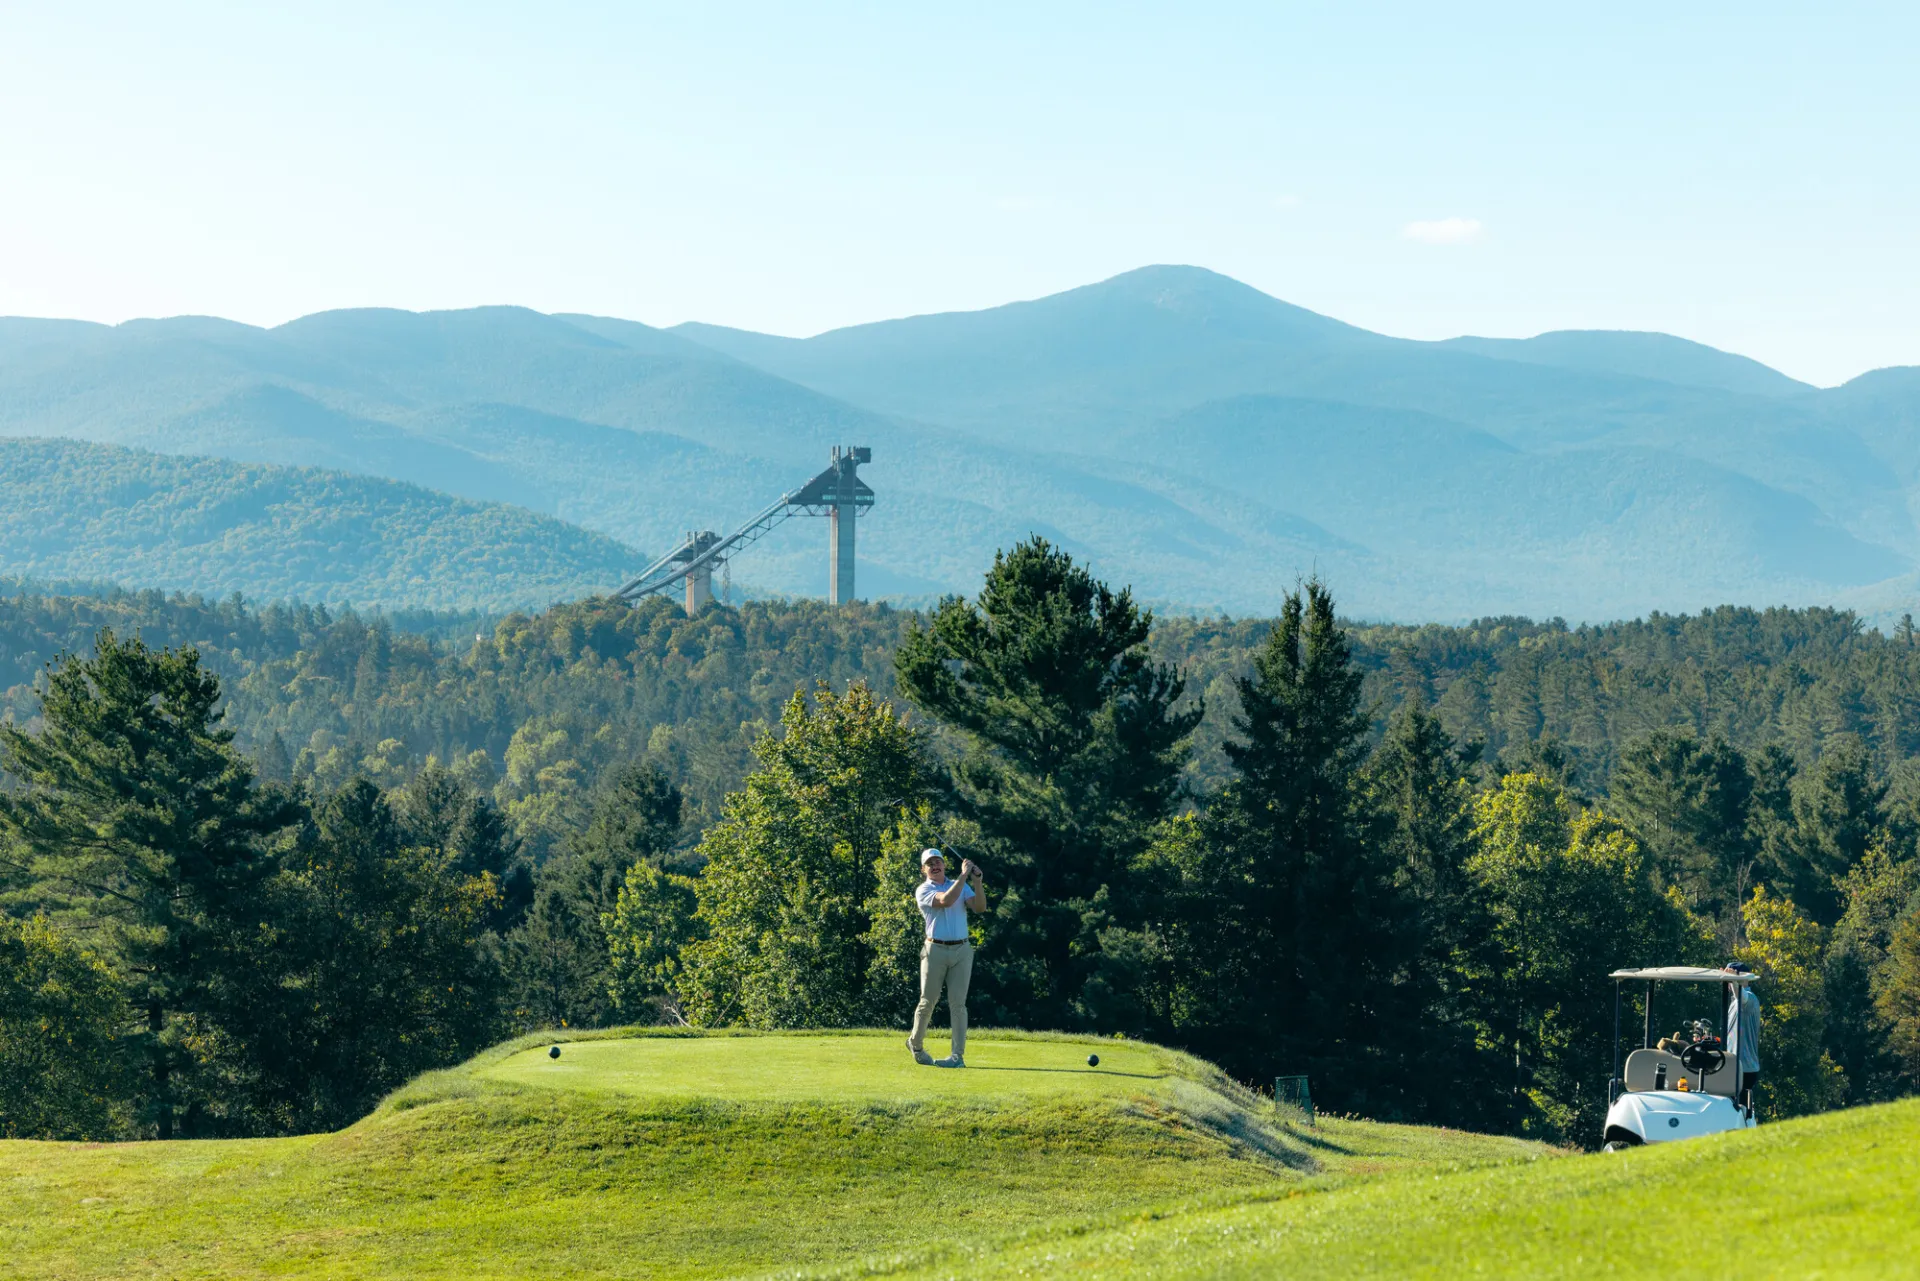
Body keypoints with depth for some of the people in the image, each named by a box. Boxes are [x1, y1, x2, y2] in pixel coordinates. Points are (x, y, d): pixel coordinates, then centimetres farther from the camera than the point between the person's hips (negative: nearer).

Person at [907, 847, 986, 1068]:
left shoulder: (962, 887, 14)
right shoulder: (923, 890, 0)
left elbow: (980, 907, -2)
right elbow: (946, 900, -18)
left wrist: (977, 882, -14)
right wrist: (964, 875, -17)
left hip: (962, 950, 2)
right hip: (936, 949, -2)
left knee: (958, 1003, -3)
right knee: (928, 1001, 4)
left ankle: (958, 1056, -5)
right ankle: (915, 1043, 26)